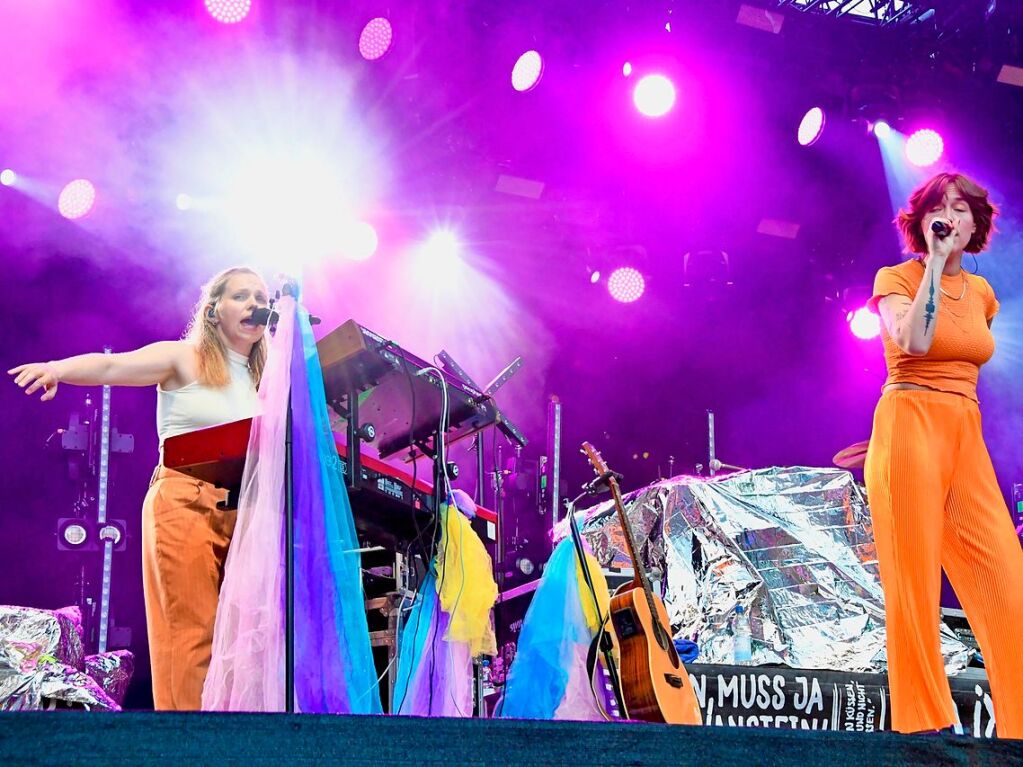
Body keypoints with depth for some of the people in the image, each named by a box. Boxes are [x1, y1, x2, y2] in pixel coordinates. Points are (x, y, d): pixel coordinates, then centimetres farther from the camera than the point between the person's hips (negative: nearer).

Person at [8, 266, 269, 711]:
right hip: (183, 503, -5)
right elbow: (111, 366, -11)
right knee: (192, 629, -13)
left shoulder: (263, 379, 19)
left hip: (241, 511, 5)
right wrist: (59, 368, -29)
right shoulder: (184, 359, 4)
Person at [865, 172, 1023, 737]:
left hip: (966, 439, 6)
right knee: (913, 586, -7)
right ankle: (925, 724, 0)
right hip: (909, 430, -6)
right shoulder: (897, 278, 1)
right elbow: (913, 341, -20)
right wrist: (934, 262, -14)